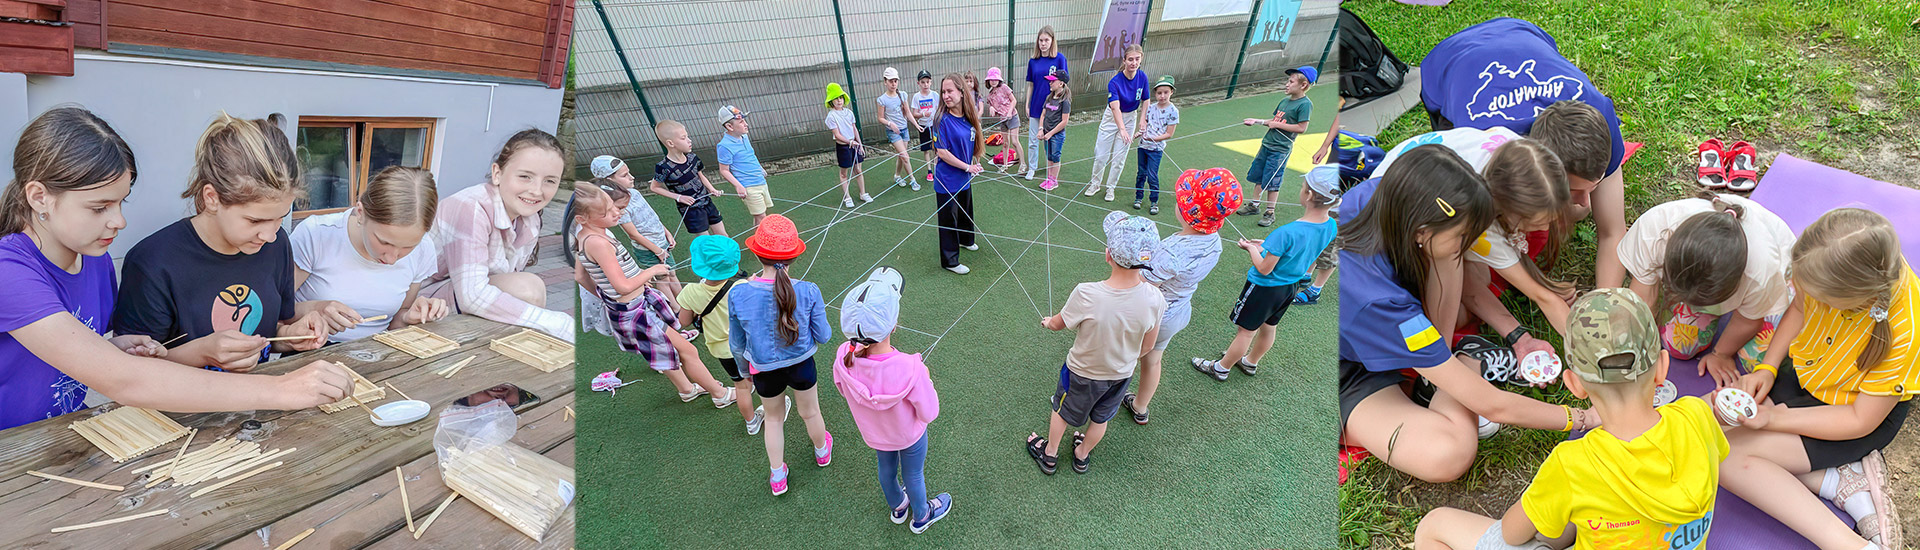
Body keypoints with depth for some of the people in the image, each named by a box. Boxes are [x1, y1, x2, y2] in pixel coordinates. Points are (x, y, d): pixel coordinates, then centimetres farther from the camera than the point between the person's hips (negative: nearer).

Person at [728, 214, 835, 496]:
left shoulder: (738, 295, -24)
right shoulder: (808, 292, -27)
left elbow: (737, 343, -8)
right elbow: (822, 336, -11)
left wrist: (743, 369, 13)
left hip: (765, 372, 0)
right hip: (801, 366, 0)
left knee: (774, 418, 29)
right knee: (810, 413, 29)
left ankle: (777, 477, 47)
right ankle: (822, 452, 60)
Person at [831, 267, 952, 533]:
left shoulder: (844, 358, -33)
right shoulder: (910, 369, -45)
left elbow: (844, 390, -10)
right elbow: (929, 413, -27)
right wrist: (925, 379, -12)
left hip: (873, 432, 3)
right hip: (909, 434, -3)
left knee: (887, 468, 33)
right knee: (913, 475, 28)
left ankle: (897, 506, 64)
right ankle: (921, 516, 59)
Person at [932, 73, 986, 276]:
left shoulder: (969, 117, -1)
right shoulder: (942, 120, -21)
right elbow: (942, 152, -21)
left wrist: (974, 163, 5)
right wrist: (967, 167, -17)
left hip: (965, 178, 7)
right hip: (948, 181, -7)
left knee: (966, 211, 27)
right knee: (949, 220, 4)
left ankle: (965, 240, 53)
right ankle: (950, 261, 18)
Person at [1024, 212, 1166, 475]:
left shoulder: (1086, 295, -38)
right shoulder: (1155, 299, -29)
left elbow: (1059, 324, -16)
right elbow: (1147, 347, -10)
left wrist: (1048, 321, 9)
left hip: (1082, 372, -2)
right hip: (1122, 374, 3)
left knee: (1062, 411, 28)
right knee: (1101, 418, 30)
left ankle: (1049, 454, 52)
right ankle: (1082, 455, 56)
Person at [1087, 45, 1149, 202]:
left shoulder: (1142, 77, -12)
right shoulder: (1114, 82, -26)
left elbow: (1145, 101, 3)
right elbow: (1115, 107, -39)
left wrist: (1142, 121, -10)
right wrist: (1122, 129, -53)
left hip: (1130, 118, 3)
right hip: (1111, 118, -2)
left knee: (1120, 157, 6)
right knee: (1101, 154, 3)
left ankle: (1110, 187, 23)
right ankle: (1095, 183, 26)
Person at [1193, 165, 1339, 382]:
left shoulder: (1287, 232, -37)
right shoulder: (1331, 227, -13)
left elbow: (1264, 268, -25)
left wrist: (1252, 249, -6)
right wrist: (1267, 246, 6)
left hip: (1265, 288, -7)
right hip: (1291, 286, 7)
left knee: (1247, 331, 11)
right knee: (1269, 327, 26)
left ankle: (1221, 368, 31)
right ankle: (1251, 363, 49)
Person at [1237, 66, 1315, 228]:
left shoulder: (1305, 104, -13)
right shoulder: (1285, 101, 10)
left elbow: (1301, 128, -18)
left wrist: (1277, 124, -15)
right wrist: (1258, 121, 9)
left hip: (1281, 149, -8)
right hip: (1267, 144, 8)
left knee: (1271, 182, -3)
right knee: (1258, 177, 14)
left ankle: (1270, 213, 8)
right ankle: (1254, 205, 28)